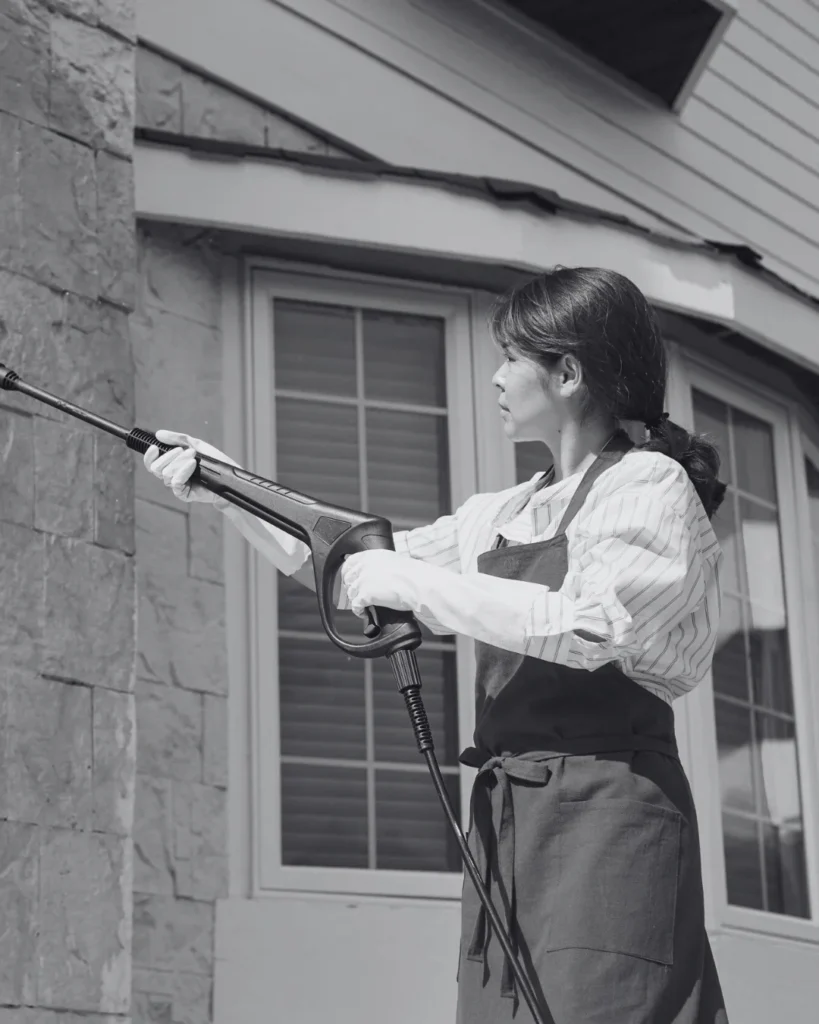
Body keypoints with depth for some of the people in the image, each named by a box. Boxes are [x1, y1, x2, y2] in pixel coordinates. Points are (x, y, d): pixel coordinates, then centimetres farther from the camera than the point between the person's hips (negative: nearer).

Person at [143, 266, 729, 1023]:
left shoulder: (652, 484, -2)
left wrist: (416, 582, -14)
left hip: (604, 810, -6)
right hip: (502, 817, 7)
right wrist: (226, 492, 16)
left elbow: (589, 626, -19)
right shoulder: (504, 516, 19)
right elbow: (343, 566, 24)